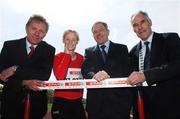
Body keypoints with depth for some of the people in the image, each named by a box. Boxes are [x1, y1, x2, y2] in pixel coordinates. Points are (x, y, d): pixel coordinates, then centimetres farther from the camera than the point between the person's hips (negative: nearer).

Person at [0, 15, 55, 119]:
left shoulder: (49, 50, -2)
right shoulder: (10, 46, -2)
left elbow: (45, 75, -16)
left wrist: (15, 70, -20)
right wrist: (24, 83, -22)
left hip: (36, 103, 0)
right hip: (11, 102, 0)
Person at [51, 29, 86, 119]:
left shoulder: (81, 58, 7)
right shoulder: (58, 57, -4)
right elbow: (59, 76, -21)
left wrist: (82, 92, 11)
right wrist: (67, 55, -15)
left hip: (77, 100, 4)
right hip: (61, 100, -4)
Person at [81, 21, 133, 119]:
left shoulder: (121, 49, 9)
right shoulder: (89, 52, 14)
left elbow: (127, 71, 1)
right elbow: (85, 71, -1)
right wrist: (94, 75, -22)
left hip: (119, 100, -1)